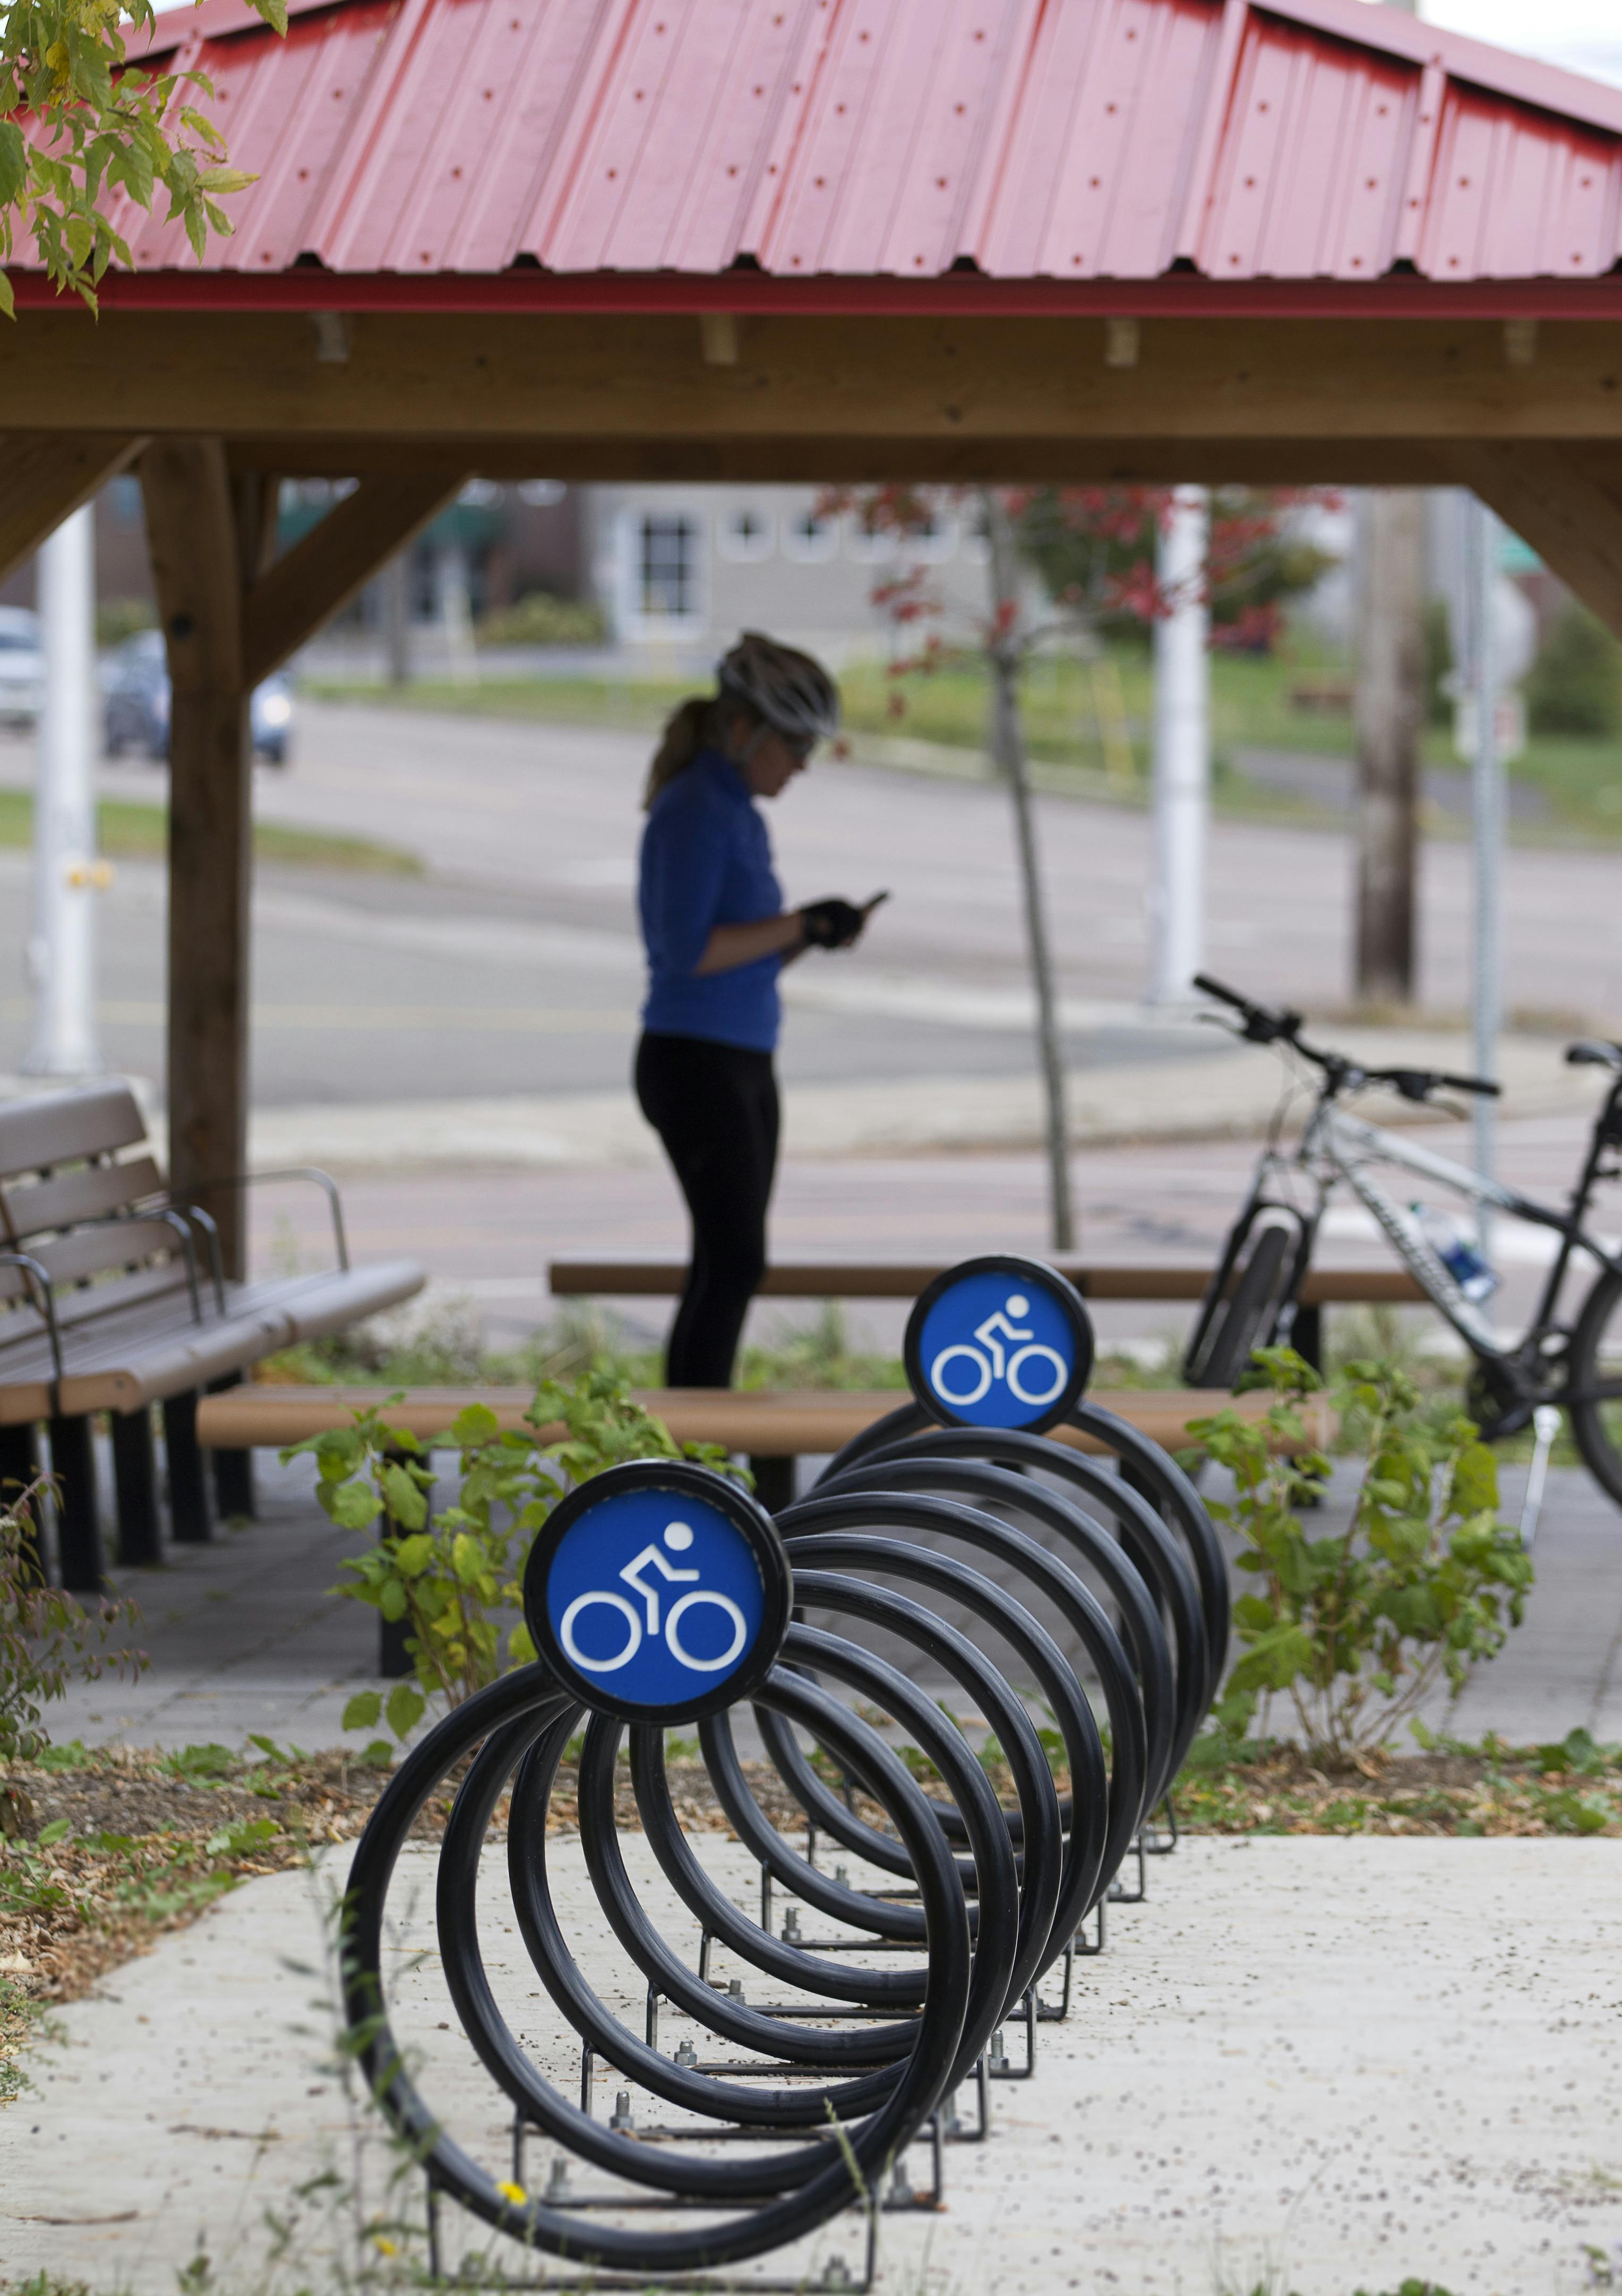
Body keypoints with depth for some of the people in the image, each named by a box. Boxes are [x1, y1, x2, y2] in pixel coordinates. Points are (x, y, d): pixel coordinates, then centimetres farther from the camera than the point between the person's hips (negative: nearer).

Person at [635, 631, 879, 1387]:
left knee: (725, 1268, 7)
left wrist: (812, 933, 2)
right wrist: (798, 926, -16)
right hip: (696, 1062, -9)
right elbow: (686, 949, -20)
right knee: (734, 1262, -13)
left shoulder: (738, 814, 16)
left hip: (744, 1067, 10)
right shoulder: (693, 811, -13)